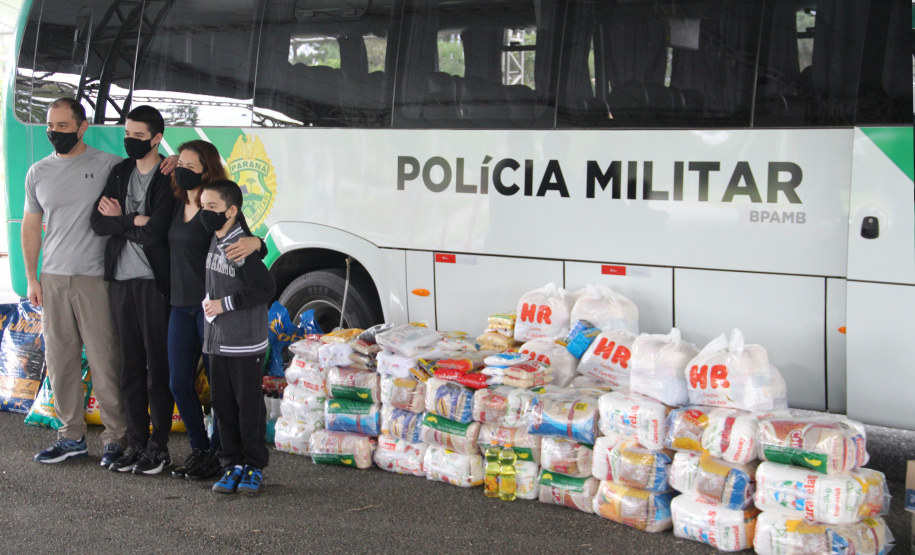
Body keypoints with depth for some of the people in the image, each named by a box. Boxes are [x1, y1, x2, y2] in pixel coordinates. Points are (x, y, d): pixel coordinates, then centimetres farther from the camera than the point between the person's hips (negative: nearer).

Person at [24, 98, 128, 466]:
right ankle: (71, 437, 18)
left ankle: (116, 439, 7)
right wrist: (31, 277, 12)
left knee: (105, 361, -4)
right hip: (53, 279, 5)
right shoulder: (38, 172, 12)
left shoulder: (109, 166, -1)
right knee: (59, 360, 8)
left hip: (95, 279, -4)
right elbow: (31, 226, 17)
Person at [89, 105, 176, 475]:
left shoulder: (169, 178, -8)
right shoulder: (120, 172, 12)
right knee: (131, 365, 10)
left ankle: (159, 447, 8)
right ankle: (136, 443, 18)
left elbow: (153, 233, -19)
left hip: (154, 281, -6)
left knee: (158, 365, 0)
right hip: (122, 281, 6)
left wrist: (119, 220, -5)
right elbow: (98, 222, 2)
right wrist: (134, 220, -13)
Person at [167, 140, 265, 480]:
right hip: (181, 306, 8)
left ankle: (217, 453, 13)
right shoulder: (177, 206, 11)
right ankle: (199, 449, 24)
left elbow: (241, 243, -13)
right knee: (179, 383, 9)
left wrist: (256, 243, -37)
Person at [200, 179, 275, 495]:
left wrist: (225, 303, -16)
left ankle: (253, 466, 12)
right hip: (217, 341, 8)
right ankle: (233, 464, 20)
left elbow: (265, 288, -20)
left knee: (249, 405, 1)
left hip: (245, 343, -8)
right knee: (223, 404, 11)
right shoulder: (215, 243, 10)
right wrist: (210, 303, 8)